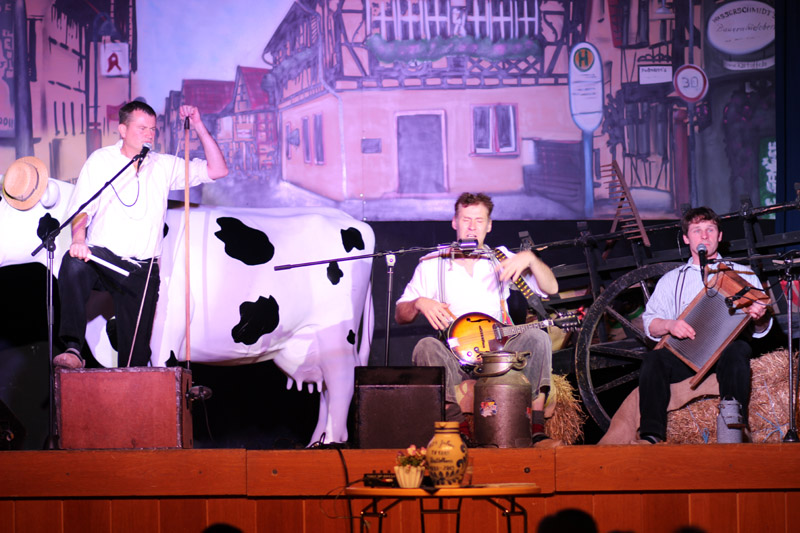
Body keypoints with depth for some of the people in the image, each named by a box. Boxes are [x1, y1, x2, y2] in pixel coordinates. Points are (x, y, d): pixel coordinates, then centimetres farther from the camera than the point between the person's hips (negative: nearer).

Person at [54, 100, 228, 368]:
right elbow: (81, 208, -4)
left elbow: (217, 170, 7)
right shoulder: (101, 160, 5)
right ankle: (73, 349, -41)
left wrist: (198, 127, -1)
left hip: (142, 270, 2)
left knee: (136, 352, -3)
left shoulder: (164, 166, 11)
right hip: (101, 256, -2)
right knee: (73, 264, -37)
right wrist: (78, 240, -25)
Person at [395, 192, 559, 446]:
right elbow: (400, 315, 7)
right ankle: (459, 427, -34)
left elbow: (550, 288, 3)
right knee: (426, 347, -31)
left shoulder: (502, 260, 12)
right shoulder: (432, 264, 8)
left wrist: (530, 258, -15)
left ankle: (537, 431, -27)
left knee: (537, 337, -25)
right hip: (453, 356, -1)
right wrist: (420, 303, -15)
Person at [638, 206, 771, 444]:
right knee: (654, 360, -31)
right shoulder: (671, 280, 24)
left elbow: (760, 330, 12)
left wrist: (759, 318, -14)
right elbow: (650, 324, 11)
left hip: (725, 347, -1)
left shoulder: (742, 275, 21)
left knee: (738, 350, -37)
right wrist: (669, 325, -13)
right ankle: (650, 435, -40)